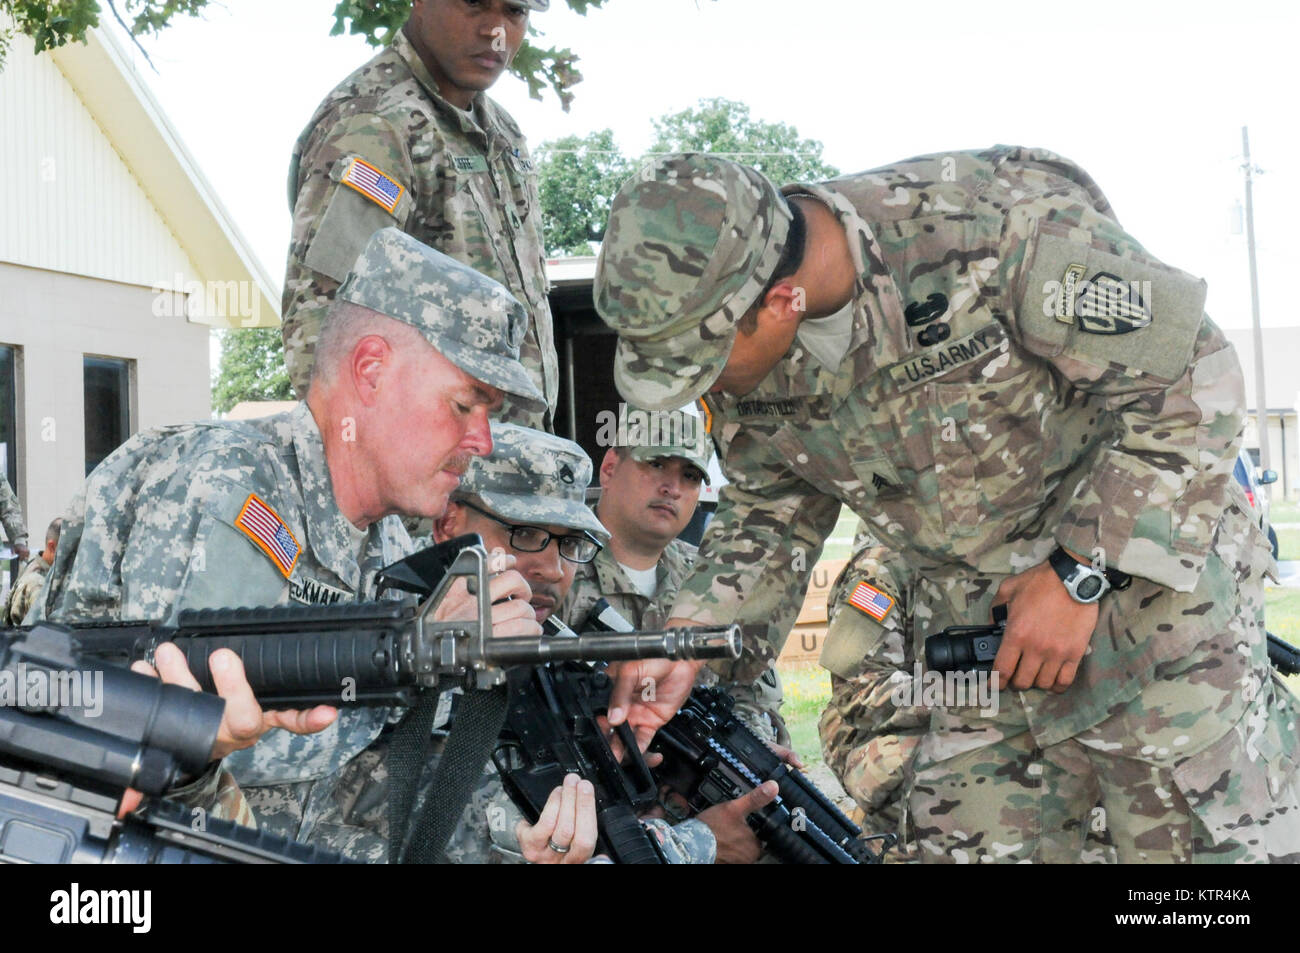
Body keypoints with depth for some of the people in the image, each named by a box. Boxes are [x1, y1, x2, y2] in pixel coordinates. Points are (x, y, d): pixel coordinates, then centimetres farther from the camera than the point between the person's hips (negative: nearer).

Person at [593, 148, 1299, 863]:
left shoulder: (1002, 228, -28)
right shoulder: (746, 350, -7)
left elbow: (1193, 381, -21)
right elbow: (768, 517, 8)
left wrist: (1080, 576, -21)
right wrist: (685, 639, -9)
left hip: (1148, 589, -5)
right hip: (984, 642, 6)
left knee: (1210, 837, -2)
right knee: (964, 842, 6)